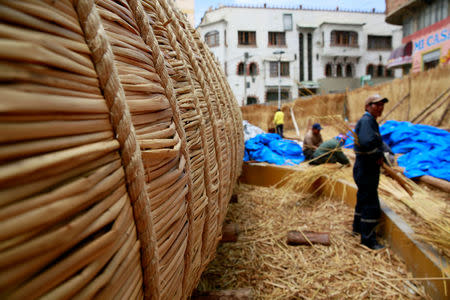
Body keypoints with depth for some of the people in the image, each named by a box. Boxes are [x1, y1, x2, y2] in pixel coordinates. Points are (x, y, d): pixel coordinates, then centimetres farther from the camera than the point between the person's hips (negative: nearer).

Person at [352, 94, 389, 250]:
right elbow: (367, 142, -35)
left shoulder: (372, 121, 14)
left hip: (369, 169, 11)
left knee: (363, 199, 23)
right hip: (366, 169, -11)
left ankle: (358, 227, 40)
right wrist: (378, 156, -20)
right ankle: (368, 239, 8)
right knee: (371, 205, -3)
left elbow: (378, 142, 23)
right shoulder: (366, 121, -19)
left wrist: (385, 153, 5)